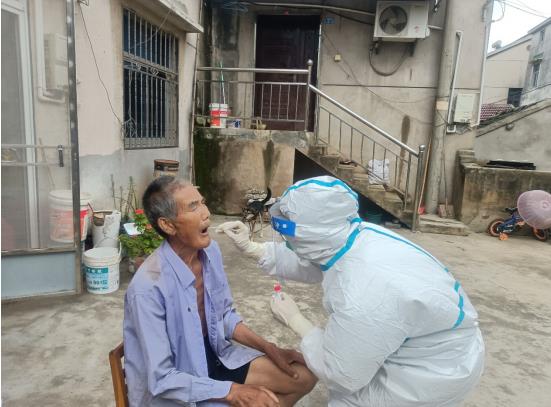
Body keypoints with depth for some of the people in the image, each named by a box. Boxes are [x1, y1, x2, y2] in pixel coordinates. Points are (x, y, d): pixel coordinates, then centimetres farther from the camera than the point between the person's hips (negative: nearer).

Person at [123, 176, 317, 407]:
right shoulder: (148, 287, -29)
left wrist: (269, 349, -3)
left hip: (213, 355, 7)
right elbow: (161, 379, -24)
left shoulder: (210, 251, -8)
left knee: (303, 376, 3)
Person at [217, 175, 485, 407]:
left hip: (435, 369, -7)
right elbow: (305, 264, 4)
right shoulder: (353, 237, -12)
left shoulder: (364, 296, -38)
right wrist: (250, 247, 2)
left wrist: (294, 320, -12)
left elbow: (340, 372, -22)